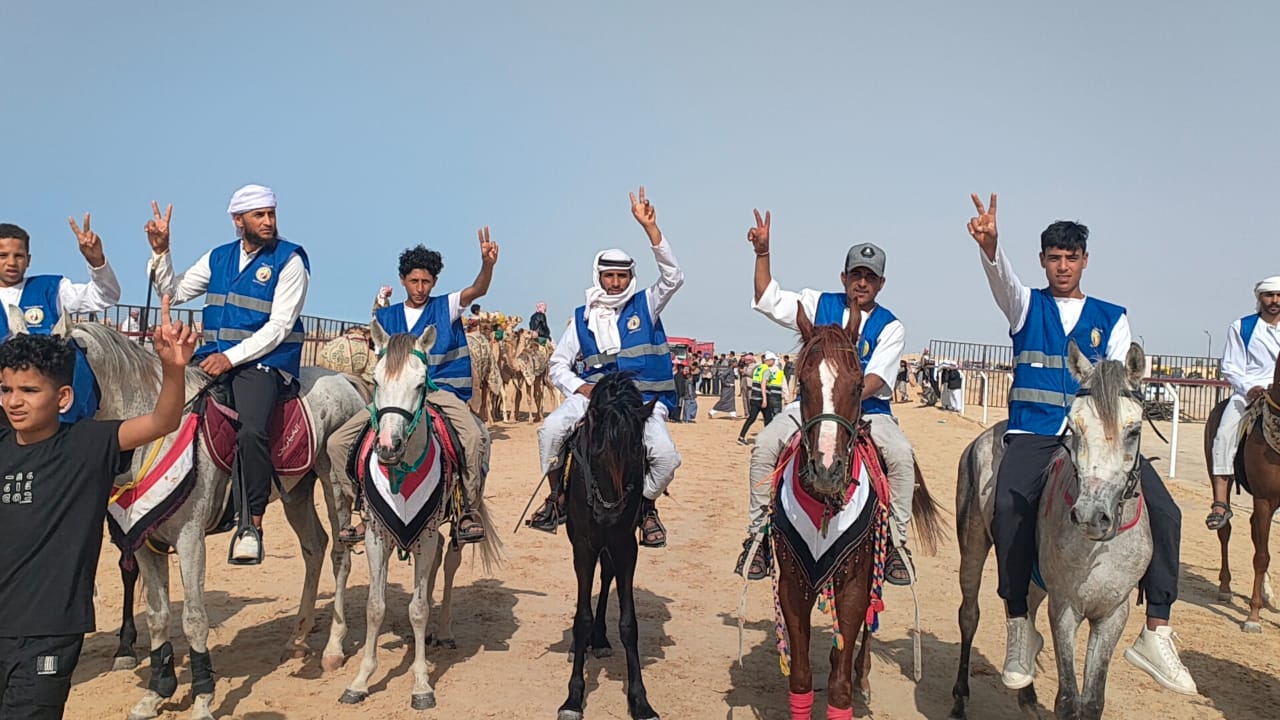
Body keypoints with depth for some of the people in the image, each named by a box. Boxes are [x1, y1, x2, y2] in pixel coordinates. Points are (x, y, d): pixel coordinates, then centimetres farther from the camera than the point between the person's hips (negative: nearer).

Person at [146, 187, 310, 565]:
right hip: (213, 358, 7)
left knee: (252, 431, -30)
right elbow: (173, 293, 20)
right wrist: (160, 252, 6)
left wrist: (231, 357, -17)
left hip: (264, 363, -7)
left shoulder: (289, 260, -2)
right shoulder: (218, 258, 16)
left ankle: (252, 524, -16)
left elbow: (279, 326, -9)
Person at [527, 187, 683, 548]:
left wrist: (650, 226, -18)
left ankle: (646, 506, 7)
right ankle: (557, 497, 0)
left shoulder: (645, 306, 7)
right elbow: (557, 364, 14)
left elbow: (673, 277, -10)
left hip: (644, 397, -1)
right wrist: (579, 387, -8)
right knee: (550, 429, -24)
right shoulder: (582, 318, 11)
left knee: (665, 455, -25)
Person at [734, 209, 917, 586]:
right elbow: (769, 300, 7)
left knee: (901, 454, -27)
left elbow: (876, 379, -9)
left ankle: (896, 541, -13)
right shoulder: (820, 305, 8)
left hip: (867, 411, -1)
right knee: (765, 445, -23)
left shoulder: (890, 326, 3)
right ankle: (758, 532, -11)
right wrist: (762, 253, -4)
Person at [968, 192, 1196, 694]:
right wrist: (989, 245, -33)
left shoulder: (1112, 318, 18)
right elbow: (1001, 277, -10)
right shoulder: (1026, 305, 13)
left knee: (1164, 510, -16)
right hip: (1033, 434, -2)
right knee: (1008, 505, -30)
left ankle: (1156, 634, -5)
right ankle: (1019, 630, -19)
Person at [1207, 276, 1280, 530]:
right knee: (1225, 434, -26)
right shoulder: (1241, 328, 9)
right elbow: (1231, 368, 4)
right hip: (1248, 392, -2)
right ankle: (1220, 503, -28)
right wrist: (1249, 388, -15)